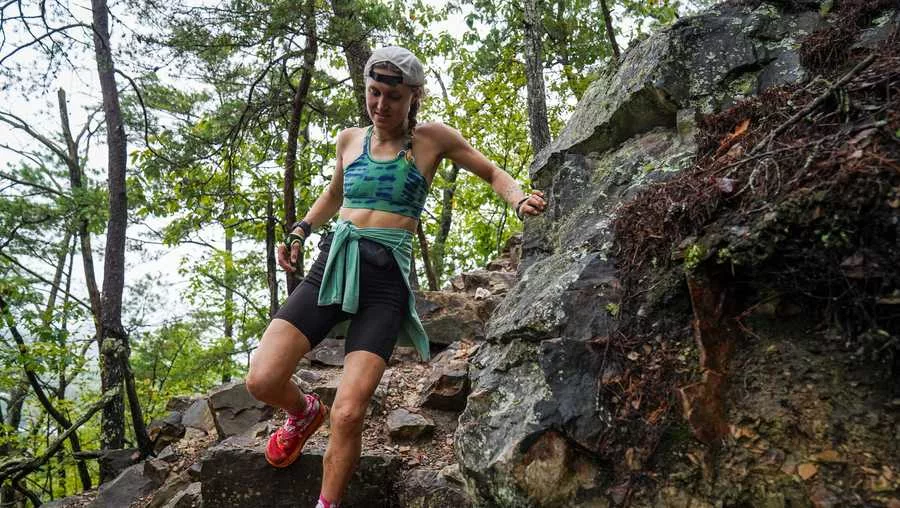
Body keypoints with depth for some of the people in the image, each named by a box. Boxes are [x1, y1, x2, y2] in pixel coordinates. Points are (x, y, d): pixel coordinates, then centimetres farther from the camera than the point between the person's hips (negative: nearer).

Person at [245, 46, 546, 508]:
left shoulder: (432, 138, 4)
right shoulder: (349, 139, 14)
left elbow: (492, 173, 14)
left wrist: (519, 199, -7)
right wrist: (300, 230, 17)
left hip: (385, 280, -3)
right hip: (330, 266, 4)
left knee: (348, 415, -14)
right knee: (262, 380, -13)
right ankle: (304, 412, 23)